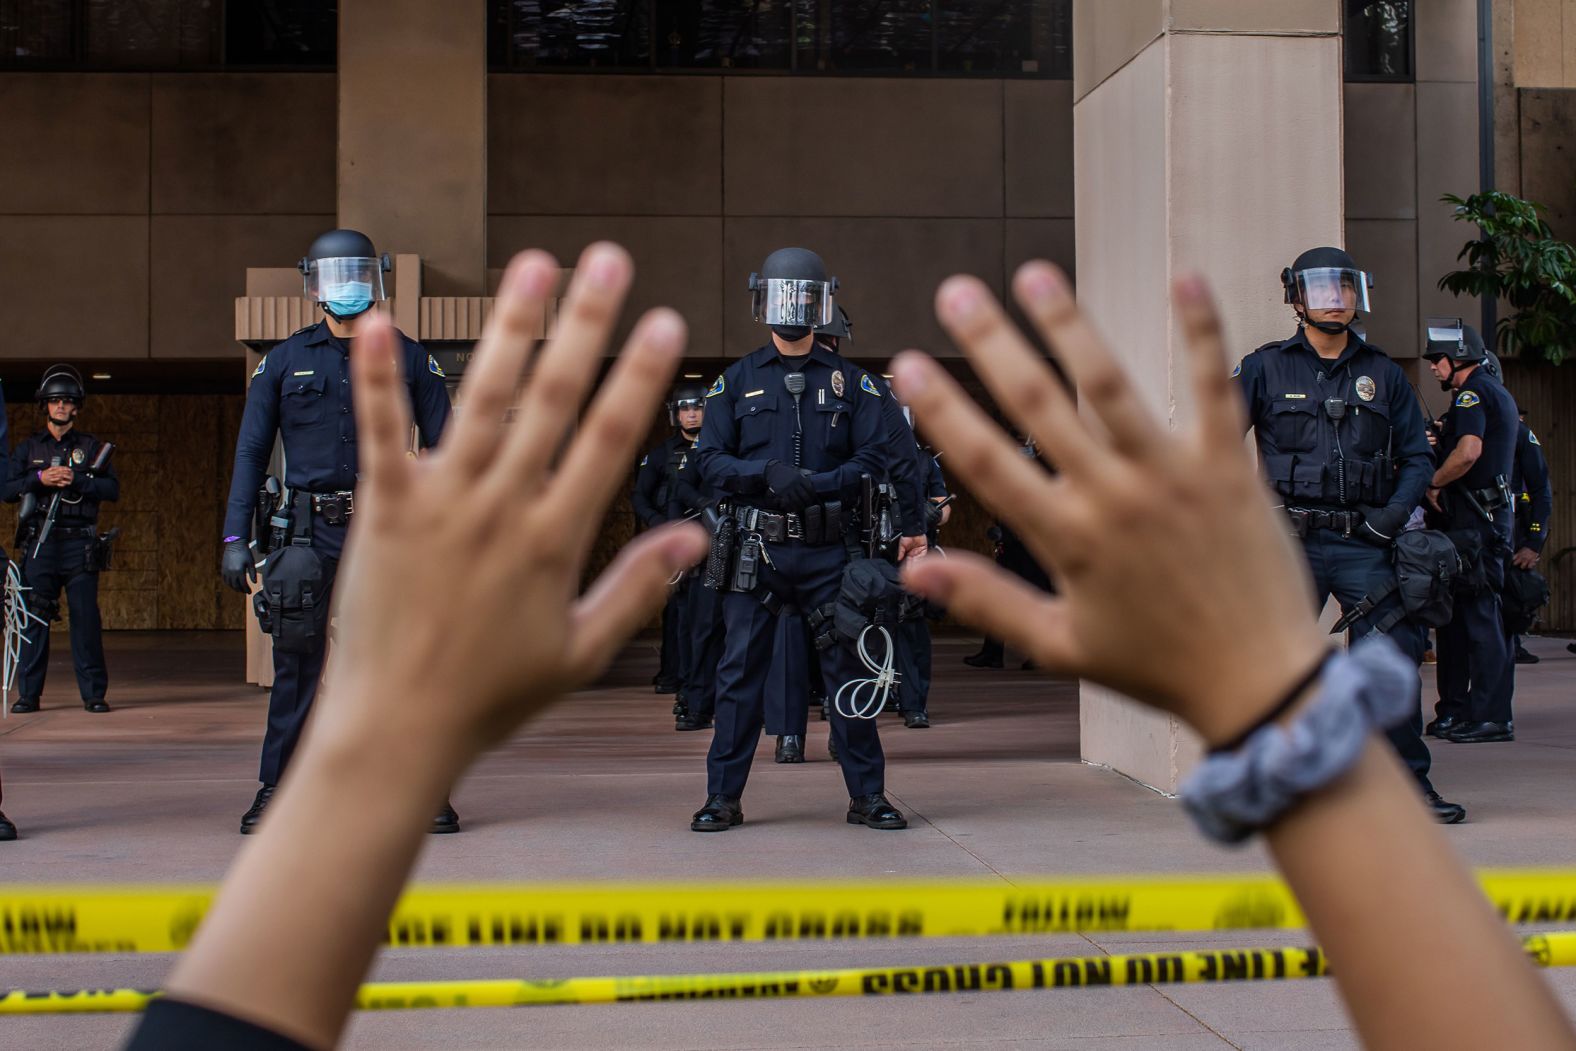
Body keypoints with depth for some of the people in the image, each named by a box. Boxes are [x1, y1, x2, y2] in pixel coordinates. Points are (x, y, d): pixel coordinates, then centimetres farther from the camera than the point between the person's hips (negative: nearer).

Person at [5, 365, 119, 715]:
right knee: (34, 617, 0)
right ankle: (28, 693, 6)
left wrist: (76, 480, -11)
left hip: (80, 543, -1)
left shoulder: (92, 447, 11)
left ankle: (94, 693, 0)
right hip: (40, 542, 1)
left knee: (86, 617, -4)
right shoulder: (27, 448, 14)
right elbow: (7, 489, 7)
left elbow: (112, 489, 3)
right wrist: (40, 479, -9)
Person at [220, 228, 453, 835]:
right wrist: (236, 538, 0)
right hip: (311, 529, 1)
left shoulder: (408, 359, 7)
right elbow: (250, 454, 8)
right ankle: (276, 790, 14)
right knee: (297, 663, 3)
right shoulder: (285, 362, 8)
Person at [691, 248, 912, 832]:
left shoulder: (851, 382, 9)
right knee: (740, 673, 1)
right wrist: (768, 472, -15)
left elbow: (872, 460, 2)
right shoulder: (735, 382, 10)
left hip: (828, 549, 0)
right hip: (757, 548, 0)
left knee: (848, 669, 3)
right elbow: (711, 460, 2)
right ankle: (723, 797, 9)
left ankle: (867, 795, 12)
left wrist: (815, 483, -15)